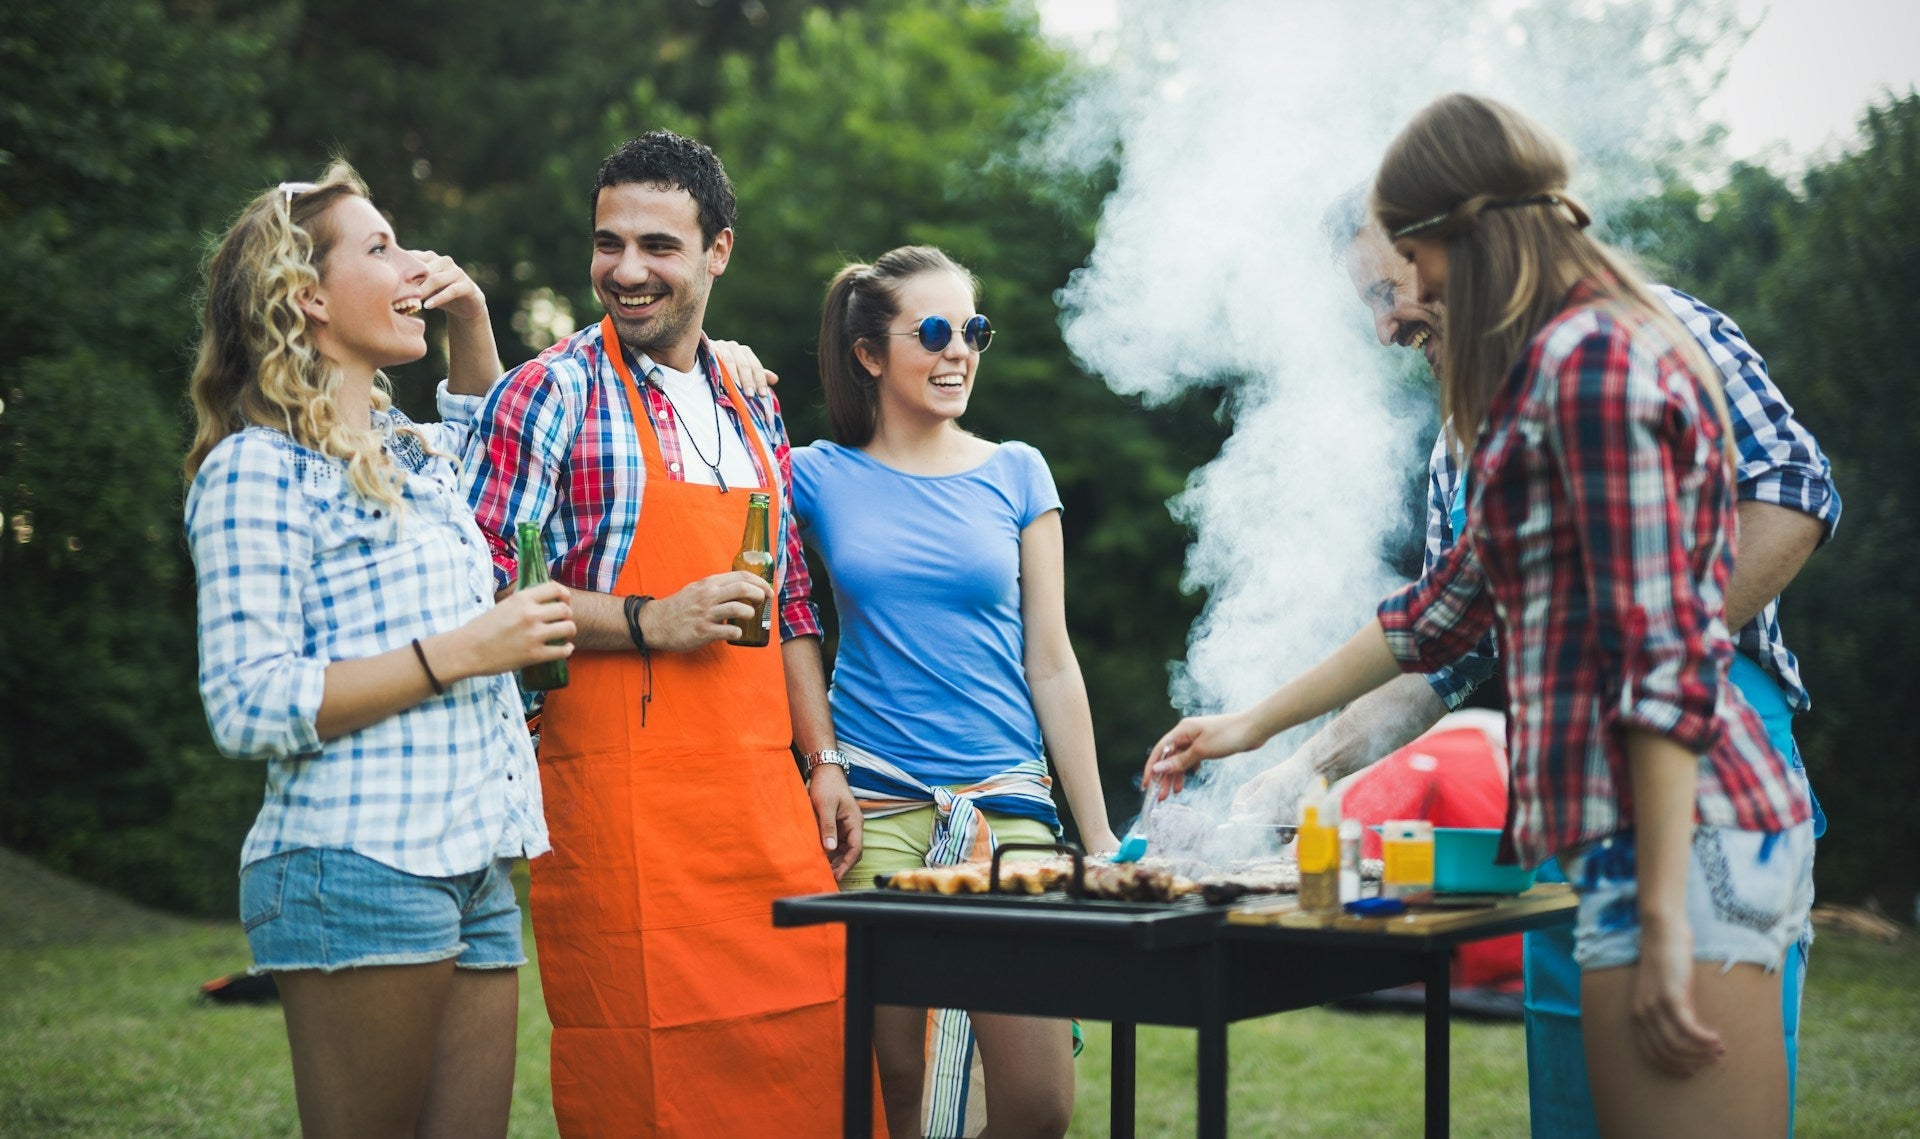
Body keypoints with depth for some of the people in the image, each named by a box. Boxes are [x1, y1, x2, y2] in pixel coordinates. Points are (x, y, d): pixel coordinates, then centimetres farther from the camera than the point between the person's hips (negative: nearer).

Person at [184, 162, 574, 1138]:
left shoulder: (411, 454, 18)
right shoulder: (257, 469, -6)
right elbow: (246, 706, -14)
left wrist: (470, 320, 24)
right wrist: (456, 654, -15)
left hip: (475, 872, 8)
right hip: (358, 869, -8)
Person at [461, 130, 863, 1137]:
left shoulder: (753, 410, 17)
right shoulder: (549, 396, -3)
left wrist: (822, 760, 15)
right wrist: (648, 622, -17)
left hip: (764, 798, 6)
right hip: (622, 799, -6)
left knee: (809, 1052, 3)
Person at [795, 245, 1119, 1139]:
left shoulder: (1015, 475, 8)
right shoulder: (820, 478, 5)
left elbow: (1052, 667, 8)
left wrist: (1099, 838, 6)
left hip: (1007, 799, 1)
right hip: (872, 809, 0)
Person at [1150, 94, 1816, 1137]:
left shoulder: (1590, 359, -11)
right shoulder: (1566, 361, 21)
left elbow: (1662, 654, -17)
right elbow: (1449, 605, 27)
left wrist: (1663, 921, -18)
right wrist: (1253, 725, 31)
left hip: (1675, 834, -10)